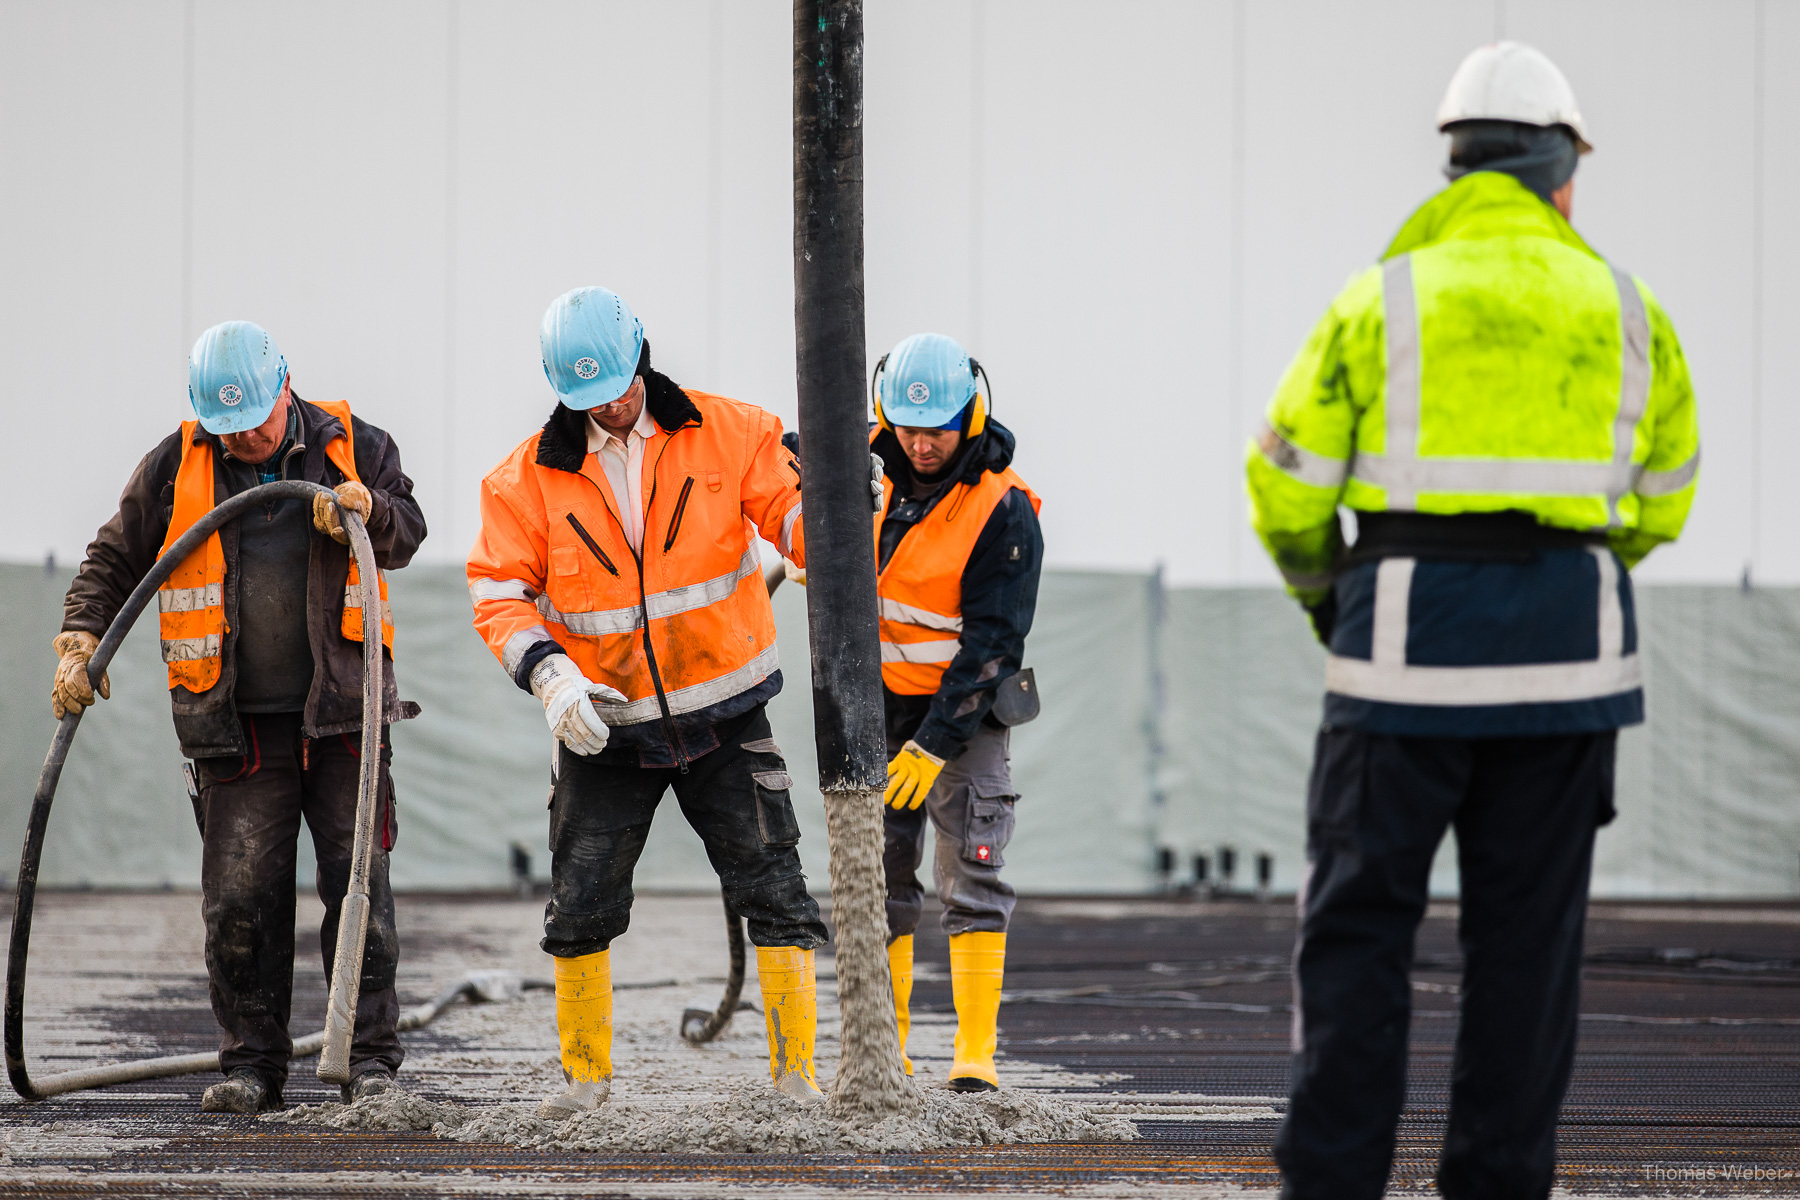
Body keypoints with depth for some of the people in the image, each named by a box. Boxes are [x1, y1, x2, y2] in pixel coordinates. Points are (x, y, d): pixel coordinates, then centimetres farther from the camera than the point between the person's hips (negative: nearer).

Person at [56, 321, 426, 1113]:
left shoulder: (351, 446, 3)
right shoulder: (174, 467, 4)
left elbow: (406, 531, 3)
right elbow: (115, 560, 11)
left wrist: (366, 508, -18)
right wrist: (81, 643, -2)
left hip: (341, 713, 0)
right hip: (236, 722, 0)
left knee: (357, 885, -3)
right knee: (239, 898, -2)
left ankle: (370, 1057, 2)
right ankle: (253, 1063, 7)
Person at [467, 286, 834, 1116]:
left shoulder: (725, 434, -4)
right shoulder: (529, 477, -4)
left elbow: (788, 508, -5)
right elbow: (499, 591, -4)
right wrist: (547, 672, -20)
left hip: (724, 713, 0)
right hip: (603, 724, 0)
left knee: (774, 890, -3)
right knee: (580, 907, 2)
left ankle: (797, 1070, 4)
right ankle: (586, 1072, 19)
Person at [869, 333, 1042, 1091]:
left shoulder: (1004, 512, -17)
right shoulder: (875, 470, -1)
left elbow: (990, 644, -19)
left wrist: (936, 744, -23)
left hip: (964, 706, -5)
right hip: (881, 701, 5)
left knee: (970, 878, -11)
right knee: (879, 878, 5)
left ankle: (977, 1051, -11)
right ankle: (885, 1047, 12)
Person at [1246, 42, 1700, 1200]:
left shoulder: (1381, 302, -1)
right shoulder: (1629, 312, 6)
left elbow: (1287, 487, 1)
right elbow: (1662, 497, 16)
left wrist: (1320, 589, 21)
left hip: (1412, 635, -2)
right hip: (1567, 647, 2)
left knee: (1360, 917, 3)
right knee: (1528, 925, 7)